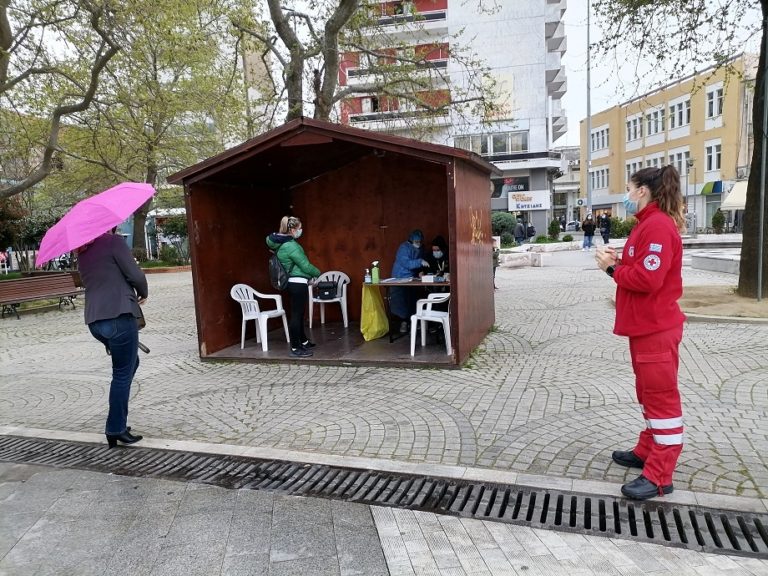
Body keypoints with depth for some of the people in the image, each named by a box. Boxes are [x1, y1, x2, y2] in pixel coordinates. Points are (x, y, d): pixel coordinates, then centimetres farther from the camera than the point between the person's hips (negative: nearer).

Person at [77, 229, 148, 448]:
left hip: (94, 320, 8)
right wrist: (143, 293, 10)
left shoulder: (82, 252, 18)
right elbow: (135, 275, -9)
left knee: (129, 365, 22)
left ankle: (117, 423, 22)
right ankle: (116, 429, 6)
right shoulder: (113, 241, -5)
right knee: (122, 374, 2)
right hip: (119, 316, -8)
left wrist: (130, 292, 23)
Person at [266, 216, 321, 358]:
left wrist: (309, 276, 16)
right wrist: (317, 273, 2)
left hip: (294, 283, 10)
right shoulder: (291, 246, -20)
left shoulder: (283, 243, 10)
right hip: (298, 284, -10)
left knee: (298, 314, 20)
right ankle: (295, 348, 2)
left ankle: (303, 341, 33)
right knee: (297, 315, -4)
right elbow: (305, 266, -16)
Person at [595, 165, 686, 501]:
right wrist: (616, 262, -1)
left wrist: (613, 268, -12)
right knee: (649, 393, 19)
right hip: (643, 325, 11)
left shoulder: (658, 226, -18)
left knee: (661, 397, -3)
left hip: (656, 328, -11)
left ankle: (659, 476, 5)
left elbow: (647, 278, -26)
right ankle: (647, 452, 32)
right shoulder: (648, 224, 15)